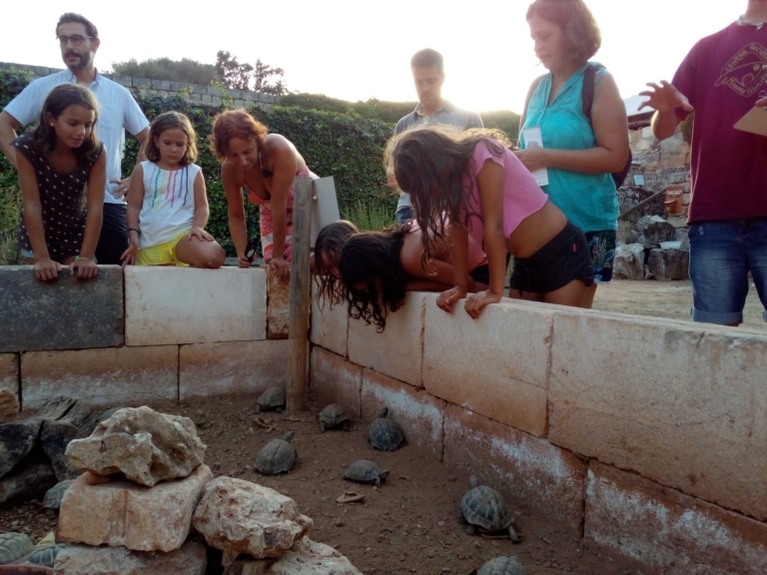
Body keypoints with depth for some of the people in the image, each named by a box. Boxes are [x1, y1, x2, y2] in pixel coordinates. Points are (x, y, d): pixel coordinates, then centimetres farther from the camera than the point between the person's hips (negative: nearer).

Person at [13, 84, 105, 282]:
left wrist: (86, 257, -32)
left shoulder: (96, 151, -21)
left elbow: (95, 207, -25)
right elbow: (31, 205, -27)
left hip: (77, 233, 1)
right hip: (38, 234, -1)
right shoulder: (27, 148, -24)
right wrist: (42, 258, -33)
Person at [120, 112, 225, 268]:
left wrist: (197, 227, -14)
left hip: (183, 235, -1)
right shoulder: (142, 170, 8)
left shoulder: (194, 172, 8)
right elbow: (134, 206, 8)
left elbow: (202, 206, 5)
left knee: (214, 257, -29)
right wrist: (134, 235, -4)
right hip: (150, 242, 1)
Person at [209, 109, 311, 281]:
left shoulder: (279, 150, -37)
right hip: (273, 218, 4)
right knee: (274, 271, 4)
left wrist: (278, 255, -30)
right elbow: (236, 216, -9)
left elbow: (279, 206, -35)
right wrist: (241, 254, -23)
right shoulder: (229, 170, -22)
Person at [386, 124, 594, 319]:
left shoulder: (483, 154, -23)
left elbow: (493, 226, -26)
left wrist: (495, 291, -25)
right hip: (525, 262, 8)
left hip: (562, 251, -7)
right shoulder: (451, 177, -1)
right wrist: (460, 286, -4)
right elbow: (457, 228, 0)